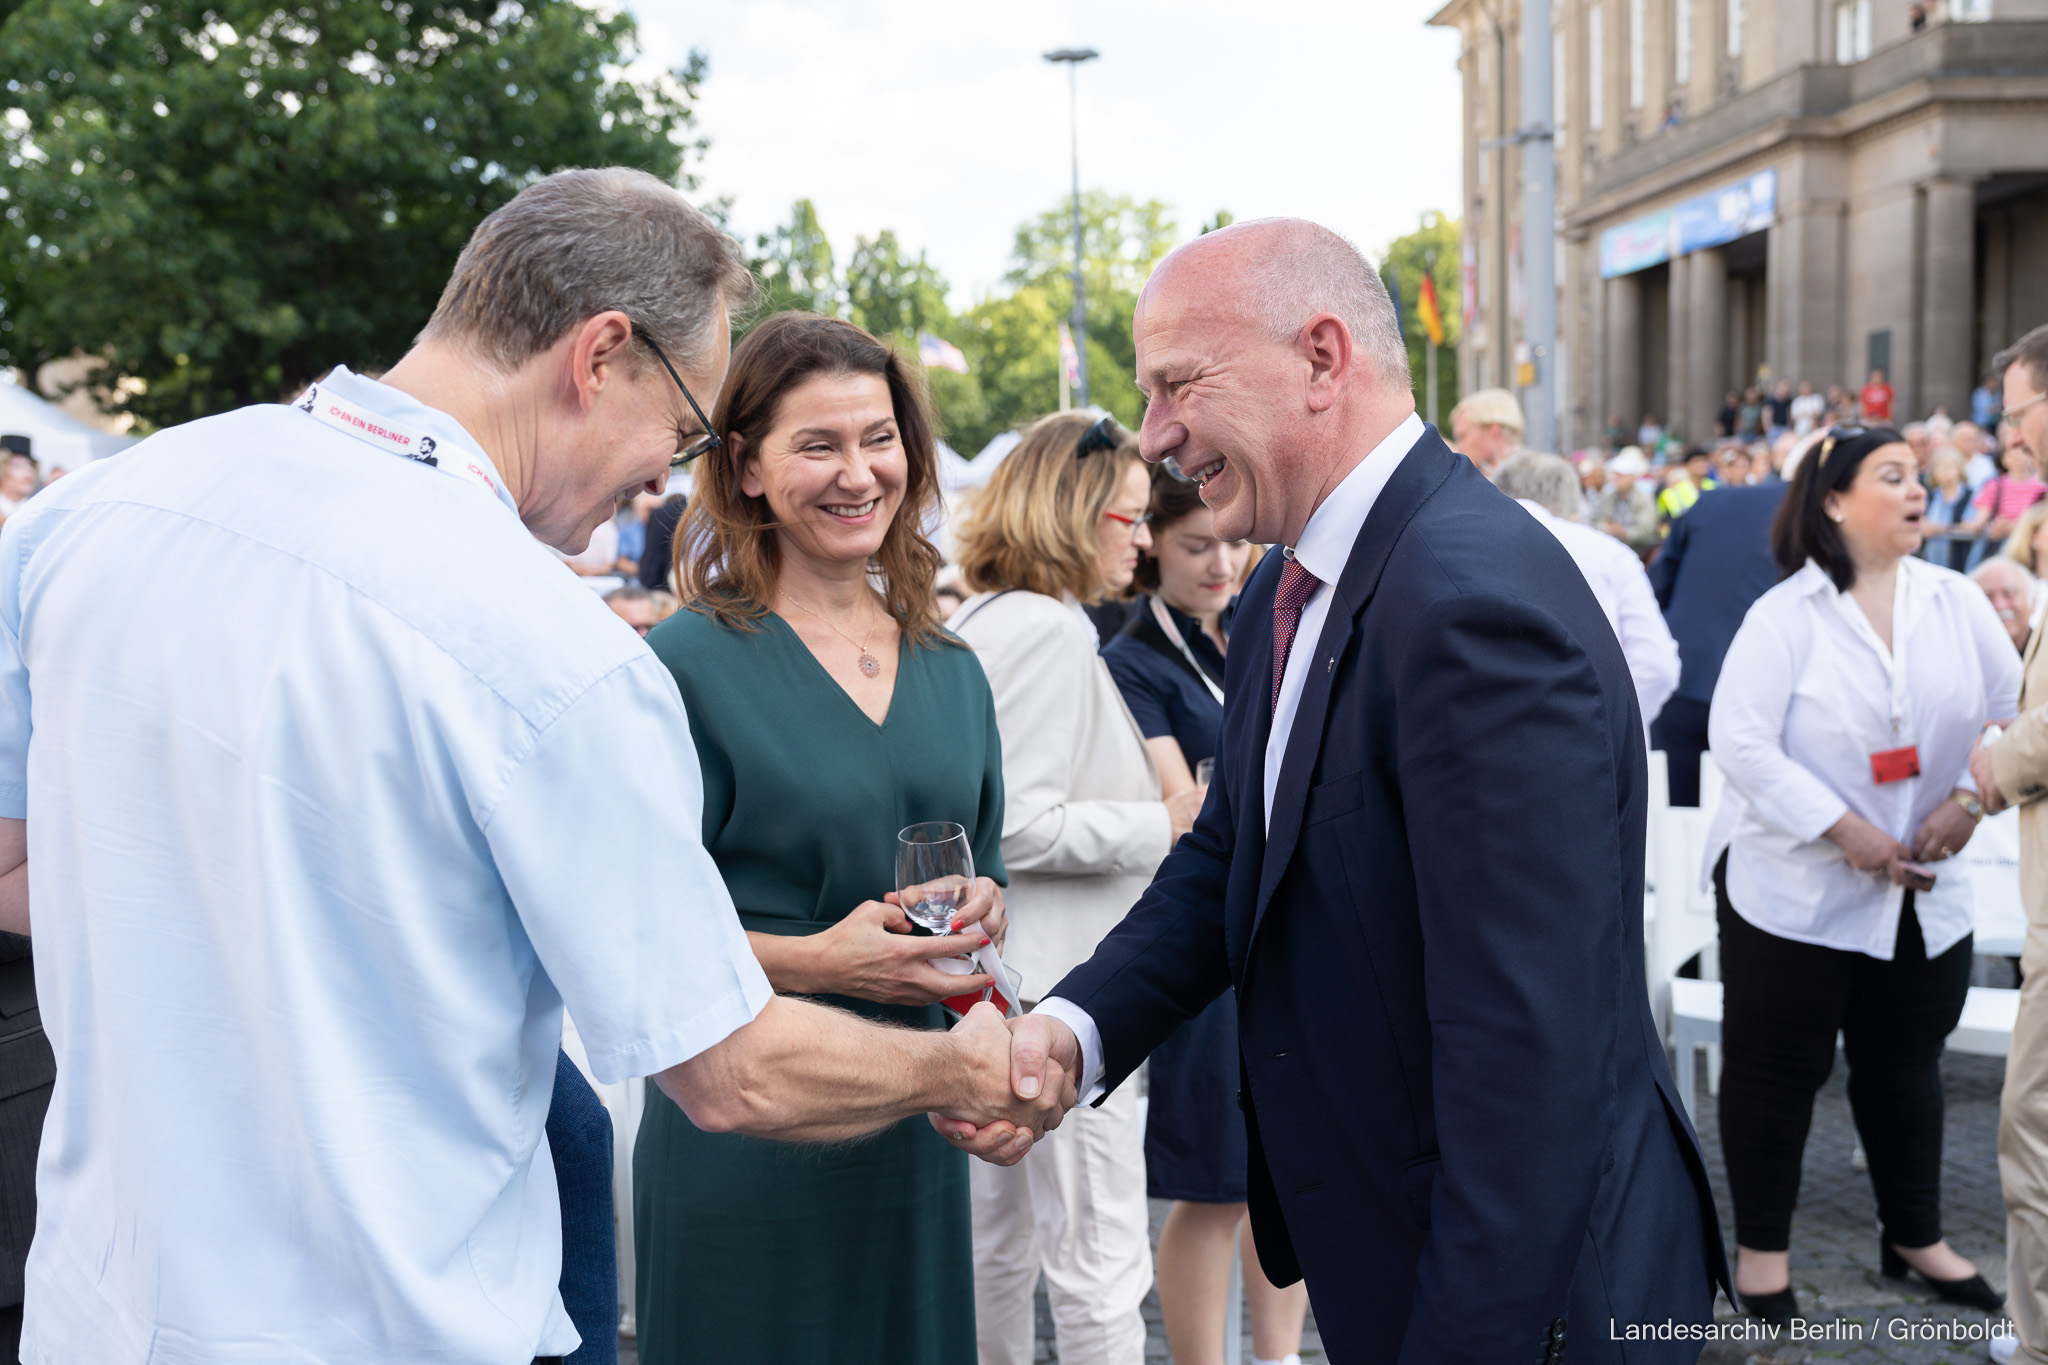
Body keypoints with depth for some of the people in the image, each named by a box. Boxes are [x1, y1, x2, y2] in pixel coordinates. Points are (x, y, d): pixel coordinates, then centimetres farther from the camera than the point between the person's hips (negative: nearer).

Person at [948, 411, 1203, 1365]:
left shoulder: (976, 620, 12)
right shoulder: (1049, 627, -17)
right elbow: (1017, 825, -23)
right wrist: (1164, 824, -13)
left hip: (996, 987, 10)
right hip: (1056, 992, -10)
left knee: (998, 1241, 21)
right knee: (1101, 1258, 0)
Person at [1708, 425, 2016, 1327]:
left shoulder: (1958, 603, 3)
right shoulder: (1786, 614, -10)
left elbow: (2012, 716, 6)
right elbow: (1739, 738, -17)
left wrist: (1971, 799, -11)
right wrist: (1846, 831, -21)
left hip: (1924, 895, 4)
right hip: (1792, 889, -4)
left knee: (1906, 1065, 18)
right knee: (1777, 1071, 6)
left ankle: (1915, 1235, 36)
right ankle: (1762, 1245, 22)